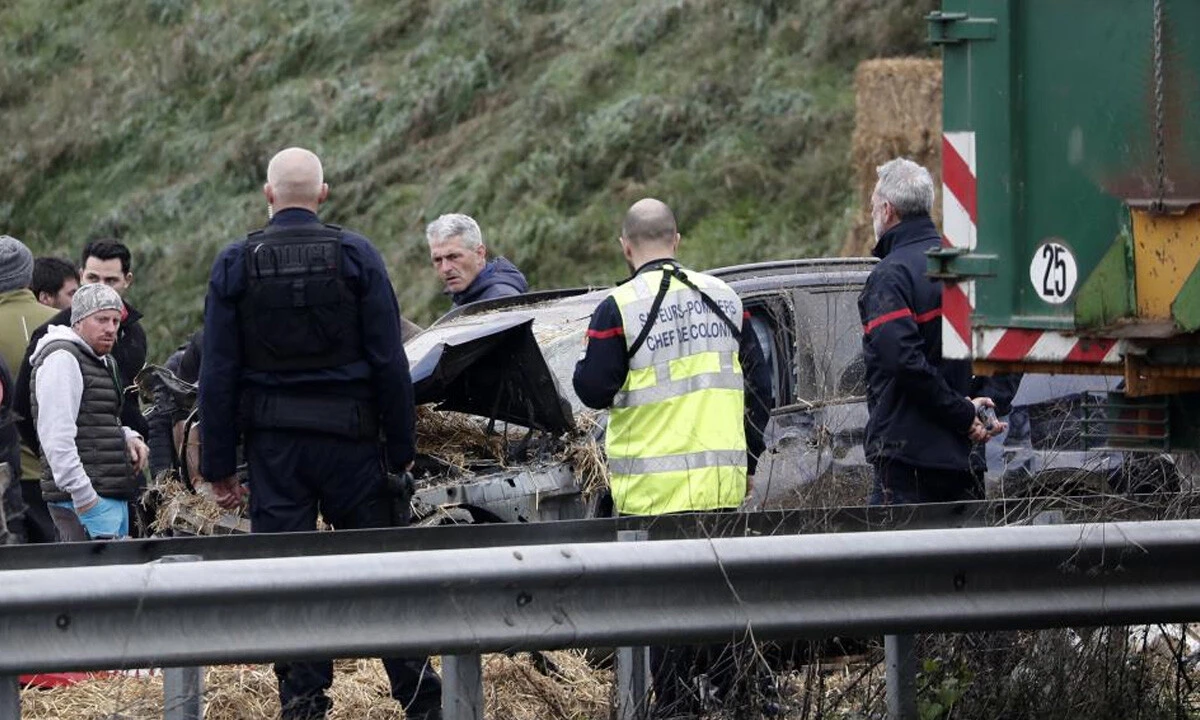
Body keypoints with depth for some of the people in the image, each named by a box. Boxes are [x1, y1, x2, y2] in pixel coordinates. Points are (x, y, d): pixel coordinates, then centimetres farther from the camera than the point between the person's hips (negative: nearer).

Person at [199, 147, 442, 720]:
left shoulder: (235, 265, -1)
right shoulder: (356, 256, -2)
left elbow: (217, 376, -1)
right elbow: (389, 362, -3)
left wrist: (218, 467, 3)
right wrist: (402, 450, 3)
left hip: (272, 444, 0)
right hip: (349, 437, 0)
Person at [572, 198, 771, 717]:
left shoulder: (620, 308, -9)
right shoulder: (723, 297, 9)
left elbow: (593, 390, -10)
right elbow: (757, 381, 12)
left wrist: (586, 368, 13)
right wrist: (748, 459, 20)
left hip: (655, 488, -5)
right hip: (721, 483, 5)